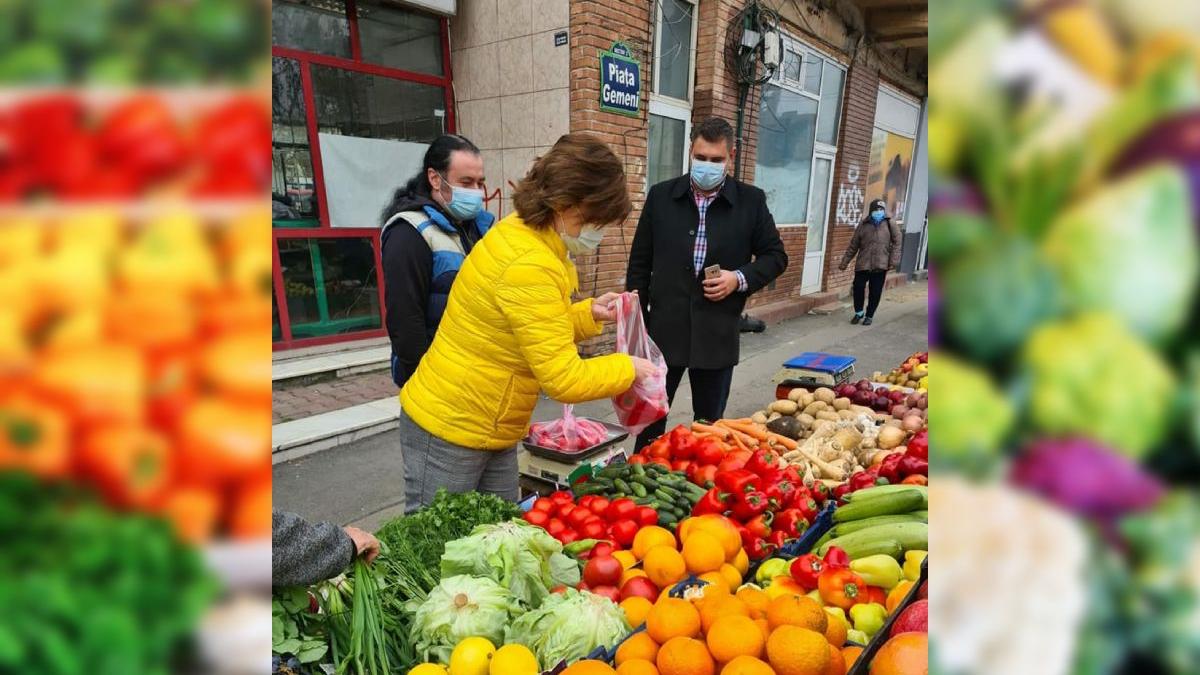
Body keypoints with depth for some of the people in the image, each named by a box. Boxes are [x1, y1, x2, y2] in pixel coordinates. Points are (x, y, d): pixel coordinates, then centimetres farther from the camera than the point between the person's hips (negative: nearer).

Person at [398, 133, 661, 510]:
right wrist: (628, 367, -11)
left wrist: (588, 314, 0)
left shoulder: (523, 234, 3)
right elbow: (565, 380, -27)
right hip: (449, 433, -9)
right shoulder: (529, 266, -27)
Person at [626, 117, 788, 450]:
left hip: (717, 335, 0)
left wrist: (740, 279, -12)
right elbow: (639, 263, 4)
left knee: (709, 425, 14)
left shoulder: (751, 200, 0)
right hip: (663, 330, 1)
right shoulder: (661, 196, 1)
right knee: (650, 416, 12)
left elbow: (776, 256, 8)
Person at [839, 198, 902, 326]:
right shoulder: (863, 225, 5)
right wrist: (845, 262, 6)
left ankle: (869, 316, 23)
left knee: (875, 292, 5)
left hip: (880, 266, -1)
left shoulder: (889, 225, 3)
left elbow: (896, 243, 2)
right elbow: (853, 246, 8)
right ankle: (858, 312, 22)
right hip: (862, 264, 1)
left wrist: (893, 261, -7)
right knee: (858, 288, -2)